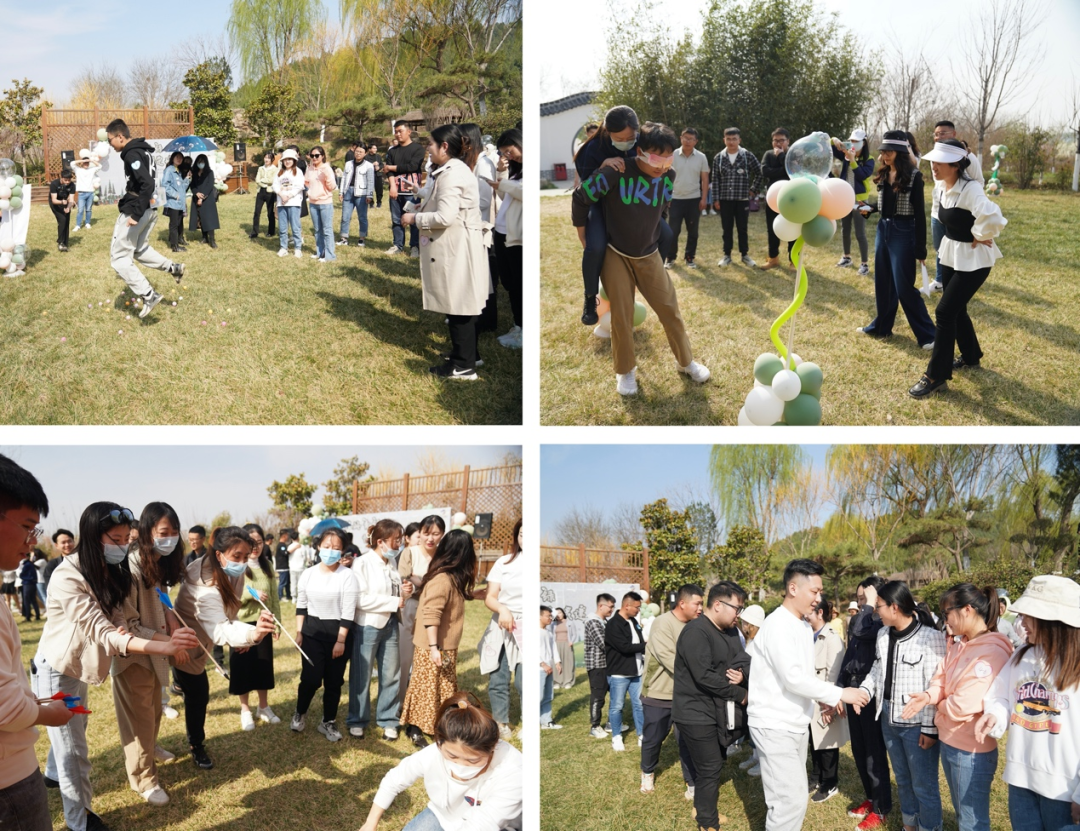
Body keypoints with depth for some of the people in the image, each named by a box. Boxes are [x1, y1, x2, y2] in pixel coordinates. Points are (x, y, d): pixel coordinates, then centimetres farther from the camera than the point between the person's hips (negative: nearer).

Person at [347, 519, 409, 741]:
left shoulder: (391, 562, 6)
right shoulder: (363, 563, -14)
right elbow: (361, 599, -21)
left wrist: (404, 592, -4)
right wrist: (394, 601, -20)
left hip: (390, 624, 6)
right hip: (368, 626, -6)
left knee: (391, 675, 10)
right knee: (361, 676, 8)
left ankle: (388, 720, 22)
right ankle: (357, 720, 22)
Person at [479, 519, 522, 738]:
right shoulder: (504, 562, 10)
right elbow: (490, 597, 7)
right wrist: (502, 609, -13)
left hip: (524, 629, -3)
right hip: (500, 628, 3)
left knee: (524, 682, -10)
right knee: (497, 680, 3)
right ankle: (501, 724, 17)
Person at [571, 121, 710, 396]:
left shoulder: (668, 176, -10)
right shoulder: (616, 172, -25)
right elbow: (581, 197, -14)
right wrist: (584, 239, -6)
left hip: (649, 254, 3)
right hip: (615, 254, -3)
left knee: (669, 308, 6)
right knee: (621, 315, 2)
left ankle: (685, 361, 24)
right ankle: (625, 371, 20)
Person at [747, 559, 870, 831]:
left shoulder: (803, 625, 12)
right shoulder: (777, 625, -18)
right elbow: (793, 677, -25)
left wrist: (826, 699, 4)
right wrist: (840, 694, -19)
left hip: (796, 724, 9)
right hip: (775, 727, -9)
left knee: (796, 796, 14)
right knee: (791, 800, -10)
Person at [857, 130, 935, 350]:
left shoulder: (913, 176, -13)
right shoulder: (883, 174, 5)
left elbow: (919, 213, -13)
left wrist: (920, 249, -14)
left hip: (903, 232, -7)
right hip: (883, 229, 7)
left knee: (904, 286, -6)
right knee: (883, 282, 14)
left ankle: (927, 335, 1)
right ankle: (881, 326, 29)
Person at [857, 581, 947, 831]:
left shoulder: (931, 638, -17)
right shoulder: (882, 635, 4)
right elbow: (876, 670, 16)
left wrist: (930, 728, -17)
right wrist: (864, 690, -4)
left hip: (917, 725, -7)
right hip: (889, 720, 7)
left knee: (924, 786, 6)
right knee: (902, 780, 22)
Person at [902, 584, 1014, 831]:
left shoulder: (993, 653, -23)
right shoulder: (957, 645, 5)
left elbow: (963, 705, -25)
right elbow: (941, 679, 7)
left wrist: (940, 704, -6)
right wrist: (928, 696, -14)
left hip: (972, 749, -9)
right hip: (948, 740, 9)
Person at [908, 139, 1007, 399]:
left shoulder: (970, 189, -26)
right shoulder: (941, 186, -1)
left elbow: (992, 219, -42)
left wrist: (979, 238, -24)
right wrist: (954, 237, 10)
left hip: (973, 258, -8)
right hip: (950, 253, 8)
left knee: (944, 312, -9)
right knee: (956, 309, 19)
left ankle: (936, 376, 0)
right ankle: (971, 356, 41)